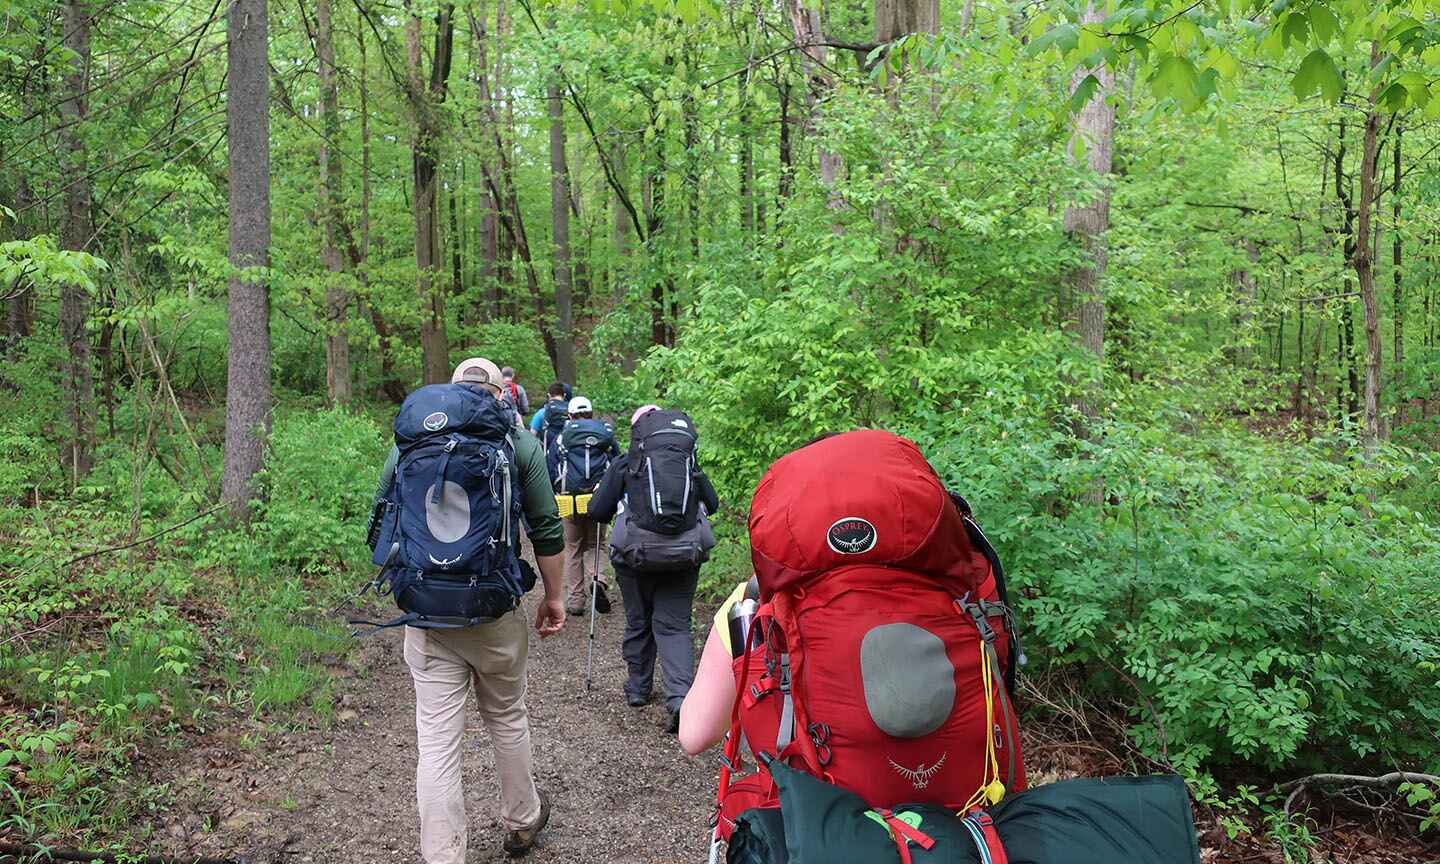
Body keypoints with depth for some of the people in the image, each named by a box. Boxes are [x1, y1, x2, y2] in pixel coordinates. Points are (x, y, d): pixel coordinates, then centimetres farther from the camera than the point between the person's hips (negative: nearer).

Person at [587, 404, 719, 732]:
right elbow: (712, 503, 15)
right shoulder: (690, 463, 6)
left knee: (638, 622, 17)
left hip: (636, 555, -1)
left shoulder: (623, 465, 0)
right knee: (674, 625, 4)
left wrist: (613, 501, 21)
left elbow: (597, 511, -1)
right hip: (684, 556, 1)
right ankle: (681, 696, -13)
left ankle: (638, 688, 31)